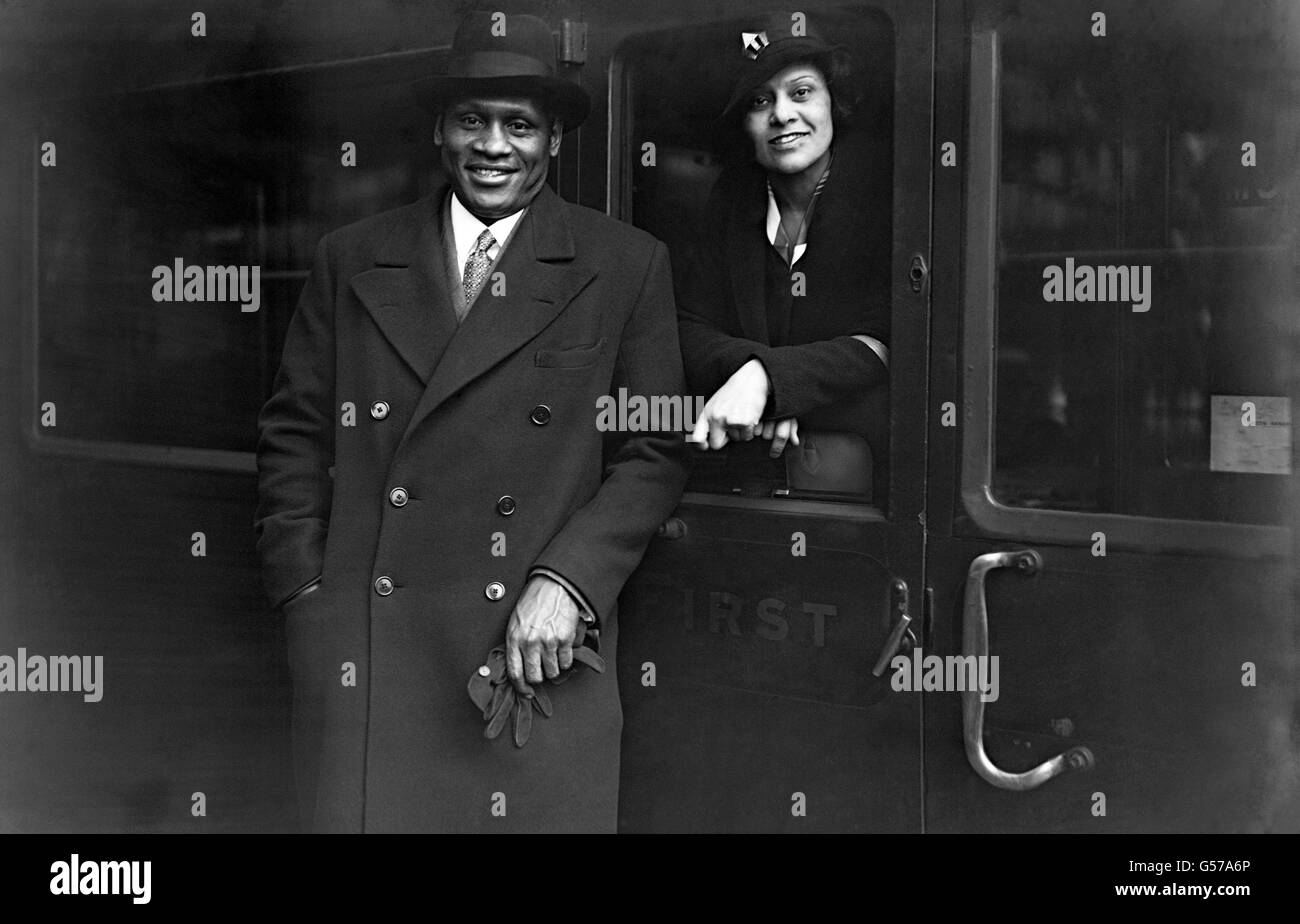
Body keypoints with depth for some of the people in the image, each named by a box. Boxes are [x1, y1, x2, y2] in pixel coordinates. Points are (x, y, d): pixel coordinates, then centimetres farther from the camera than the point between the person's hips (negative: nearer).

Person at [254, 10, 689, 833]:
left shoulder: (626, 267, 5)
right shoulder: (352, 261, 11)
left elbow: (656, 452, 3)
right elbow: (294, 436, 12)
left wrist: (566, 581, -9)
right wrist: (307, 594, 2)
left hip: (538, 657, -1)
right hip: (363, 651, 1)